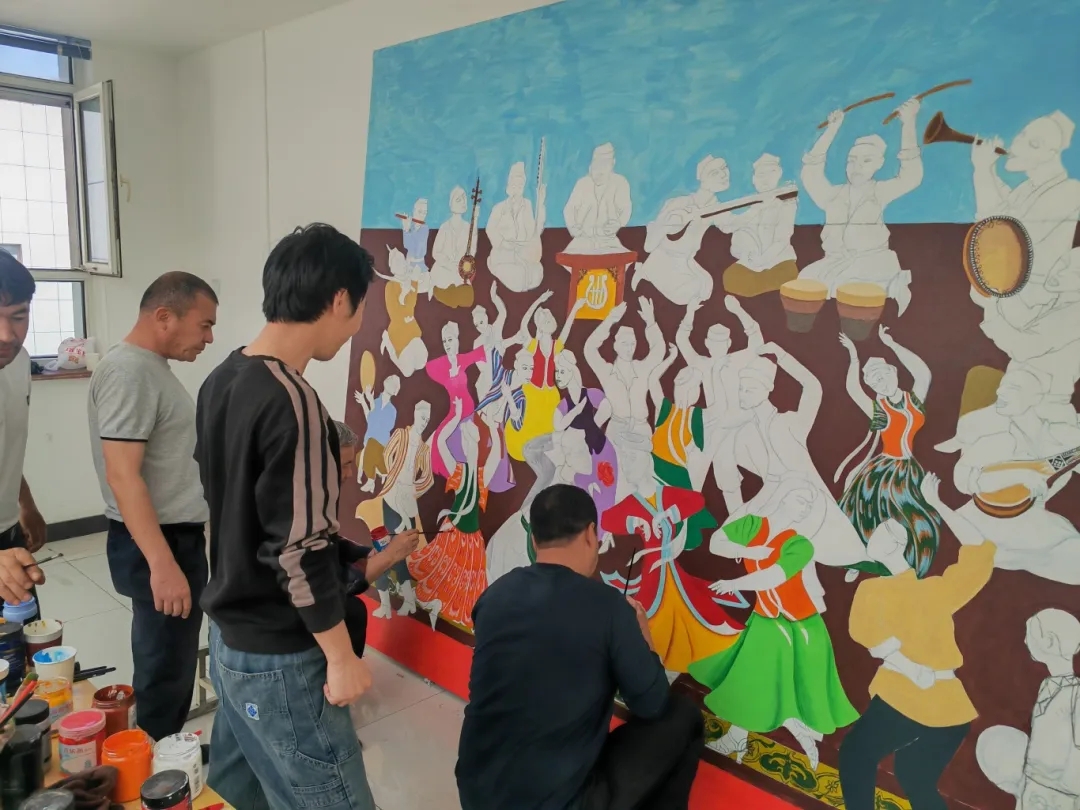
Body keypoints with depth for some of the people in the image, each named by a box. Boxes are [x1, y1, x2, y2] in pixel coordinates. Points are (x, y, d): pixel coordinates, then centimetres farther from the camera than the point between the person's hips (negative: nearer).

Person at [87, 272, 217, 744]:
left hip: (177, 535, 10)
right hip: (157, 543, -10)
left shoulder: (152, 367, 11)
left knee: (173, 662, 20)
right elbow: (123, 476, -26)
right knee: (165, 670, 1)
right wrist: (162, 563, -29)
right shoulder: (128, 372, -20)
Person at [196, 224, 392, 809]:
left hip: (229, 634, 9)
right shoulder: (292, 401, -25)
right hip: (279, 656, -9)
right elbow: (299, 551, -24)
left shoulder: (221, 380, 3)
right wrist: (341, 656, -15)